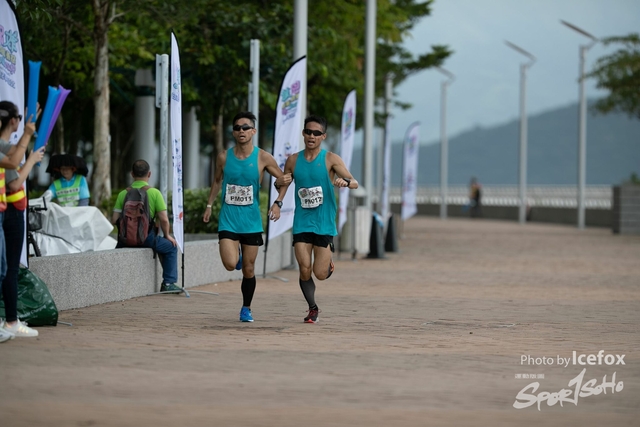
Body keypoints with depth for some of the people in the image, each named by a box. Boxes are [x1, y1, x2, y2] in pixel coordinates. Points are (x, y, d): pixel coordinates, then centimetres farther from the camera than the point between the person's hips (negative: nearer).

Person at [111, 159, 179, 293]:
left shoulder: (123, 194, 2)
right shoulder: (154, 193, -3)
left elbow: (114, 220, -1)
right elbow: (164, 219, -7)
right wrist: (167, 235, 11)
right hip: (147, 238, -3)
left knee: (118, 248, 36)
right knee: (171, 248, 21)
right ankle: (168, 283, 14)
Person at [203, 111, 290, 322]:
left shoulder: (263, 158, -6)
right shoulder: (224, 157, -1)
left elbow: (283, 180, 5)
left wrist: (277, 203, -8)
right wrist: (209, 204, 13)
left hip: (251, 221, 0)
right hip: (228, 220, 0)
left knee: (248, 269, 5)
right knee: (230, 264, -18)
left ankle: (246, 308, 26)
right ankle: (237, 254, 20)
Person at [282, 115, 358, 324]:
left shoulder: (331, 159, -4)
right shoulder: (293, 160, 5)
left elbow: (355, 183, -11)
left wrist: (345, 181, -34)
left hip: (324, 223, -2)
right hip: (302, 222, 2)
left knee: (320, 273, -5)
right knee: (304, 270, -7)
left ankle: (329, 261, 31)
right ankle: (312, 308, 15)